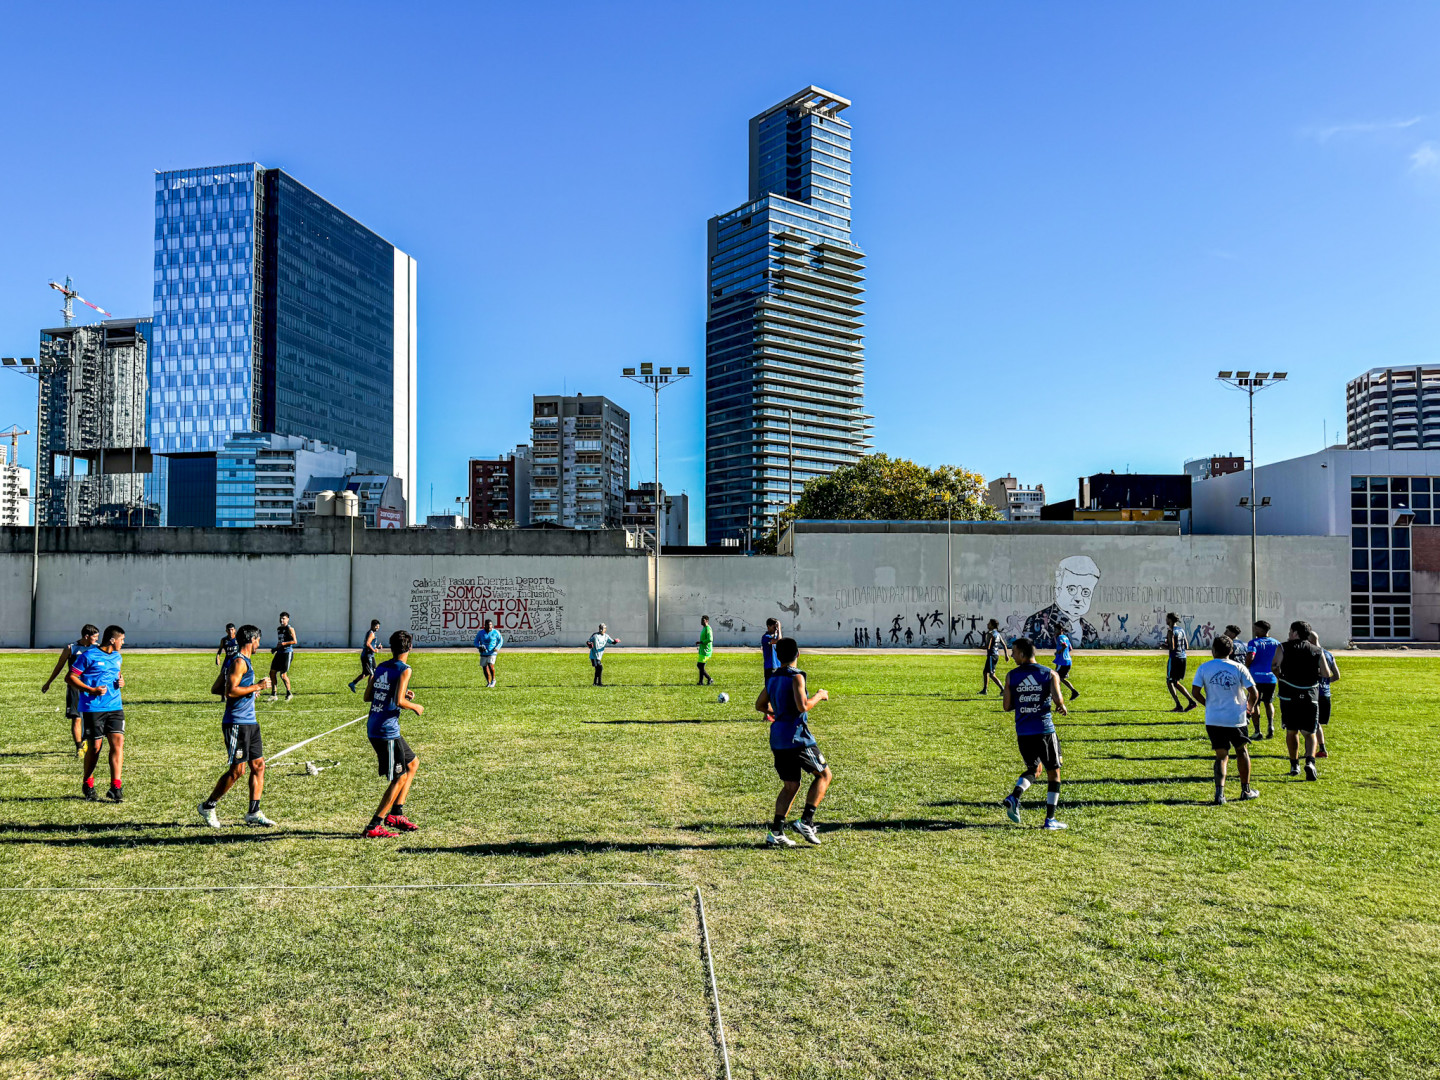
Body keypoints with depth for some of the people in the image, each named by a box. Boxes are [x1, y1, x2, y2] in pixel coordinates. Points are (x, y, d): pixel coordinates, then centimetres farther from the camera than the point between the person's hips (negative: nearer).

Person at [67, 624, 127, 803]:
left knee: (118, 741, -9)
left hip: (114, 707, 5)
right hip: (92, 708, -5)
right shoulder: (88, 656, -6)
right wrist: (92, 690, -16)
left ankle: (115, 787, -9)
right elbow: (70, 677, -6)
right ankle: (88, 784, 27)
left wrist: (121, 681, 8)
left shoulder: (117, 656, 15)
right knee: (94, 747, 2)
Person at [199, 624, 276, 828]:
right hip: (236, 723, -10)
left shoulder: (245, 661, 17)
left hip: (249, 722, 10)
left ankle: (253, 813, 10)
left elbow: (218, 689, 23)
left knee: (259, 765, 7)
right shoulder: (239, 662, -13)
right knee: (237, 770, -5)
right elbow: (230, 691, -23)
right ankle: (208, 807, 10)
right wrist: (257, 687, -16)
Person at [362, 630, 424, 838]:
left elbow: (367, 696, 16)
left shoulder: (380, 667, 10)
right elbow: (399, 702, -22)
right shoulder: (404, 670, -12)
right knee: (400, 777, 1)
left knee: (413, 763, 20)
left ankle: (396, 813, 18)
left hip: (373, 728, 8)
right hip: (387, 731, -8)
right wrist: (416, 707, -3)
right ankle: (374, 826, 2)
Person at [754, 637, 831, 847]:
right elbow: (803, 706, -22)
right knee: (824, 774, 7)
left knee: (790, 785, 13)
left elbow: (759, 705, 19)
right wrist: (819, 696, -6)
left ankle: (776, 833, 6)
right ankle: (806, 821, -1)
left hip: (777, 739, 7)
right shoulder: (796, 677, -12)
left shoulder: (772, 679, 11)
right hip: (796, 738, -7)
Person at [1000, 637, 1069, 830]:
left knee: (1033, 769, 21)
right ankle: (1050, 819, 10)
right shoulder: (1050, 674, -2)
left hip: (1023, 732, 2)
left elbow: (1007, 706, 2)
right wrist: (1062, 708, 6)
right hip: (1045, 730, -2)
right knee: (1054, 773, 12)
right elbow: (1057, 699, -16)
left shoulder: (1011, 676, 2)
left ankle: (1014, 796, -6)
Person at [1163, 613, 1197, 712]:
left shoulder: (1171, 631, -13)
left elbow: (1172, 647, -20)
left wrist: (1165, 645, -1)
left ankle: (1179, 706, -3)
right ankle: (1191, 701, 9)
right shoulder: (1181, 630, 12)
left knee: (1169, 682, 3)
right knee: (1176, 682, 19)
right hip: (1183, 657, 8)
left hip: (1174, 658, -8)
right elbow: (1186, 646, 15)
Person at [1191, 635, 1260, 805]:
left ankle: (1219, 792, -8)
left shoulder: (1204, 668, -1)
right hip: (1236, 719, 0)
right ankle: (1246, 790, 29)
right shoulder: (1239, 667, -3)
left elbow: (1196, 692, -4)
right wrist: (1250, 707, 14)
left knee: (1221, 756, 8)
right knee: (1242, 752, 20)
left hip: (1213, 720, 0)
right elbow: (1254, 694, -5)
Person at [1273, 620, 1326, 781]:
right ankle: (1310, 762, -17)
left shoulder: (1284, 648, 0)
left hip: (1289, 696, -1)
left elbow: (1274, 667, -5)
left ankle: (1294, 765, 19)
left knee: (1291, 732, 15)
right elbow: (1326, 672, 5)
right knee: (1309, 733, 7)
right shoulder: (1317, 651, 4)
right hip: (1310, 697, 1)